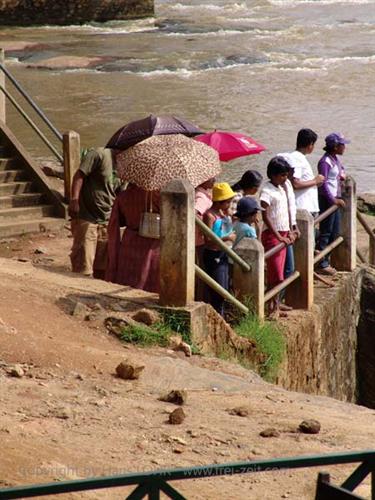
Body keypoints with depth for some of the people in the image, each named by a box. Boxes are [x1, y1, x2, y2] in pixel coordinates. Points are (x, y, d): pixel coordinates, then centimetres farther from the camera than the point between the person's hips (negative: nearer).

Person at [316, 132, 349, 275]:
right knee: (325, 232, -4)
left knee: (334, 232, 14)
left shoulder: (335, 159, 11)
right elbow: (323, 183, -22)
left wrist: (342, 174, 10)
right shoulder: (325, 161, -18)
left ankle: (325, 261, 22)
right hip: (327, 199, -10)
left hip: (335, 199, 10)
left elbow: (341, 168, 33)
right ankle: (321, 265, 2)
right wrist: (333, 200, -23)